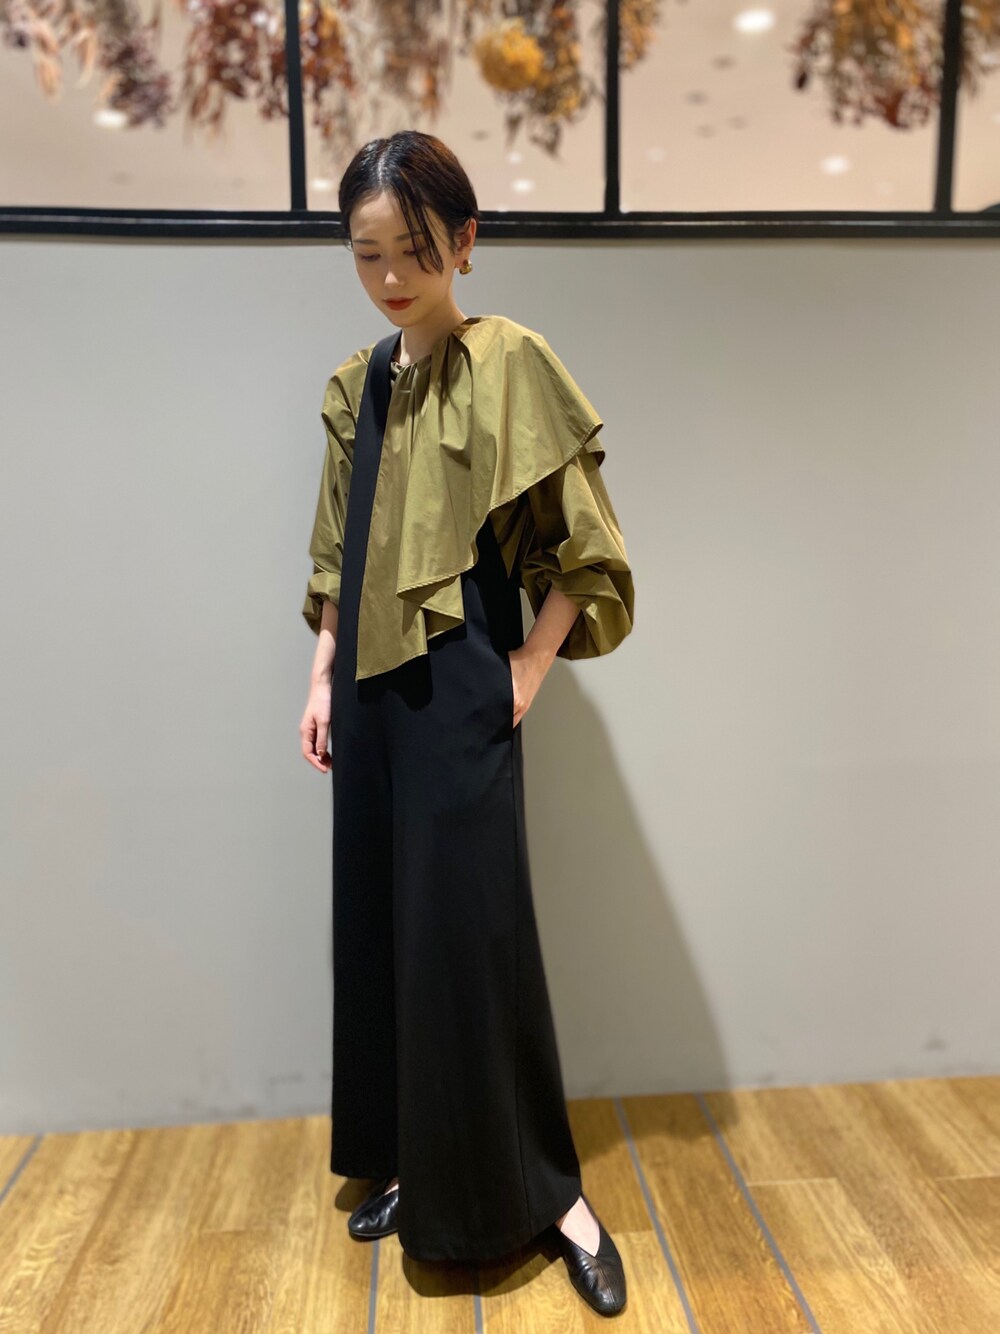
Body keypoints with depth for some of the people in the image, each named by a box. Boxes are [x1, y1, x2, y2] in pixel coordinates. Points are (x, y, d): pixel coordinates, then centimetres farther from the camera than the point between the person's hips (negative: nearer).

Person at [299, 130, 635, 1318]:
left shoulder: (509, 362, -7)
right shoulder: (355, 386, 11)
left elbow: (585, 544, -7)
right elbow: (339, 557, 15)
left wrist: (530, 666, -9)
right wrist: (322, 679, 11)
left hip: (458, 695, -6)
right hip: (373, 693, 6)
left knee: (470, 931, -1)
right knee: (379, 923, 12)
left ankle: (544, 1190, 21)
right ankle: (418, 1163, 33)